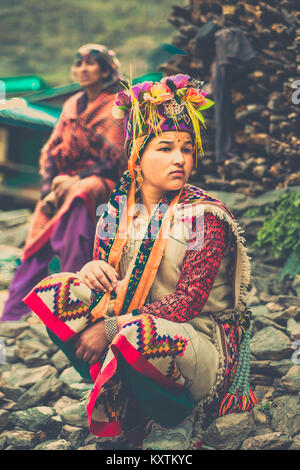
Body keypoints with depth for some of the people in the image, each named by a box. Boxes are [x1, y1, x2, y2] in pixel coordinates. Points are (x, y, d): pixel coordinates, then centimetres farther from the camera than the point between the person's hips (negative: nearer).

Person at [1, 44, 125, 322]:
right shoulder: (72, 105, 16)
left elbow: (113, 159, -8)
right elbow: (51, 151, 12)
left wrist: (75, 180, -15)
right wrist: (48, 189, -4)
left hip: (100, 182, -5)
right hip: (65, 183, 5)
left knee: (78, 198, -35)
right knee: (37, 240, -12)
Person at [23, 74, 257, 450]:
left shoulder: (204, 216, -14)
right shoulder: (119, 206, 2)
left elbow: (187, 302, -20)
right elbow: (109, 283, 10)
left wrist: (112, 328, -23)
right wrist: (92, 270, -16)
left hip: (202, 340, -6)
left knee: (137, 336, -38)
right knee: (57, 290, -6)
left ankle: (175, 424, -6)